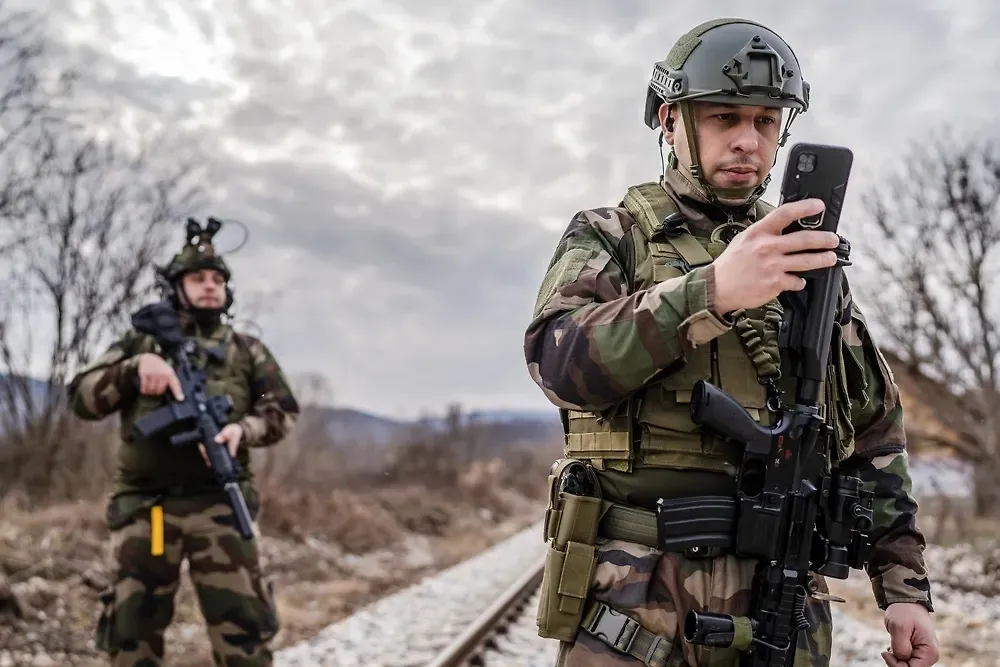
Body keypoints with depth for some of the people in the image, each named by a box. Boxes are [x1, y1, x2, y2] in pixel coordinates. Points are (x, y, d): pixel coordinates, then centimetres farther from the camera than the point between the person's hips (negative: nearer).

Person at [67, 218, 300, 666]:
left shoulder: (247, 351, 13)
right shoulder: (139, 343, 13)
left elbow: (283, 410, 8)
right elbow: (82, 399, 5)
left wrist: (243, 430, -14)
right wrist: (135, 366, -12)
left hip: (219, 504, -1)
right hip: (145, 508, 1)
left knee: (241, 628, -4)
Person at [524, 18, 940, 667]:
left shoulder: (809, 255, 12)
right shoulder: (609, 236, 2)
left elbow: (874, 434, 14)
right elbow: (562, 358, -18)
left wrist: (905, 585, 8)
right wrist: (710, 290, -30)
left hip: (781, 608, 4)